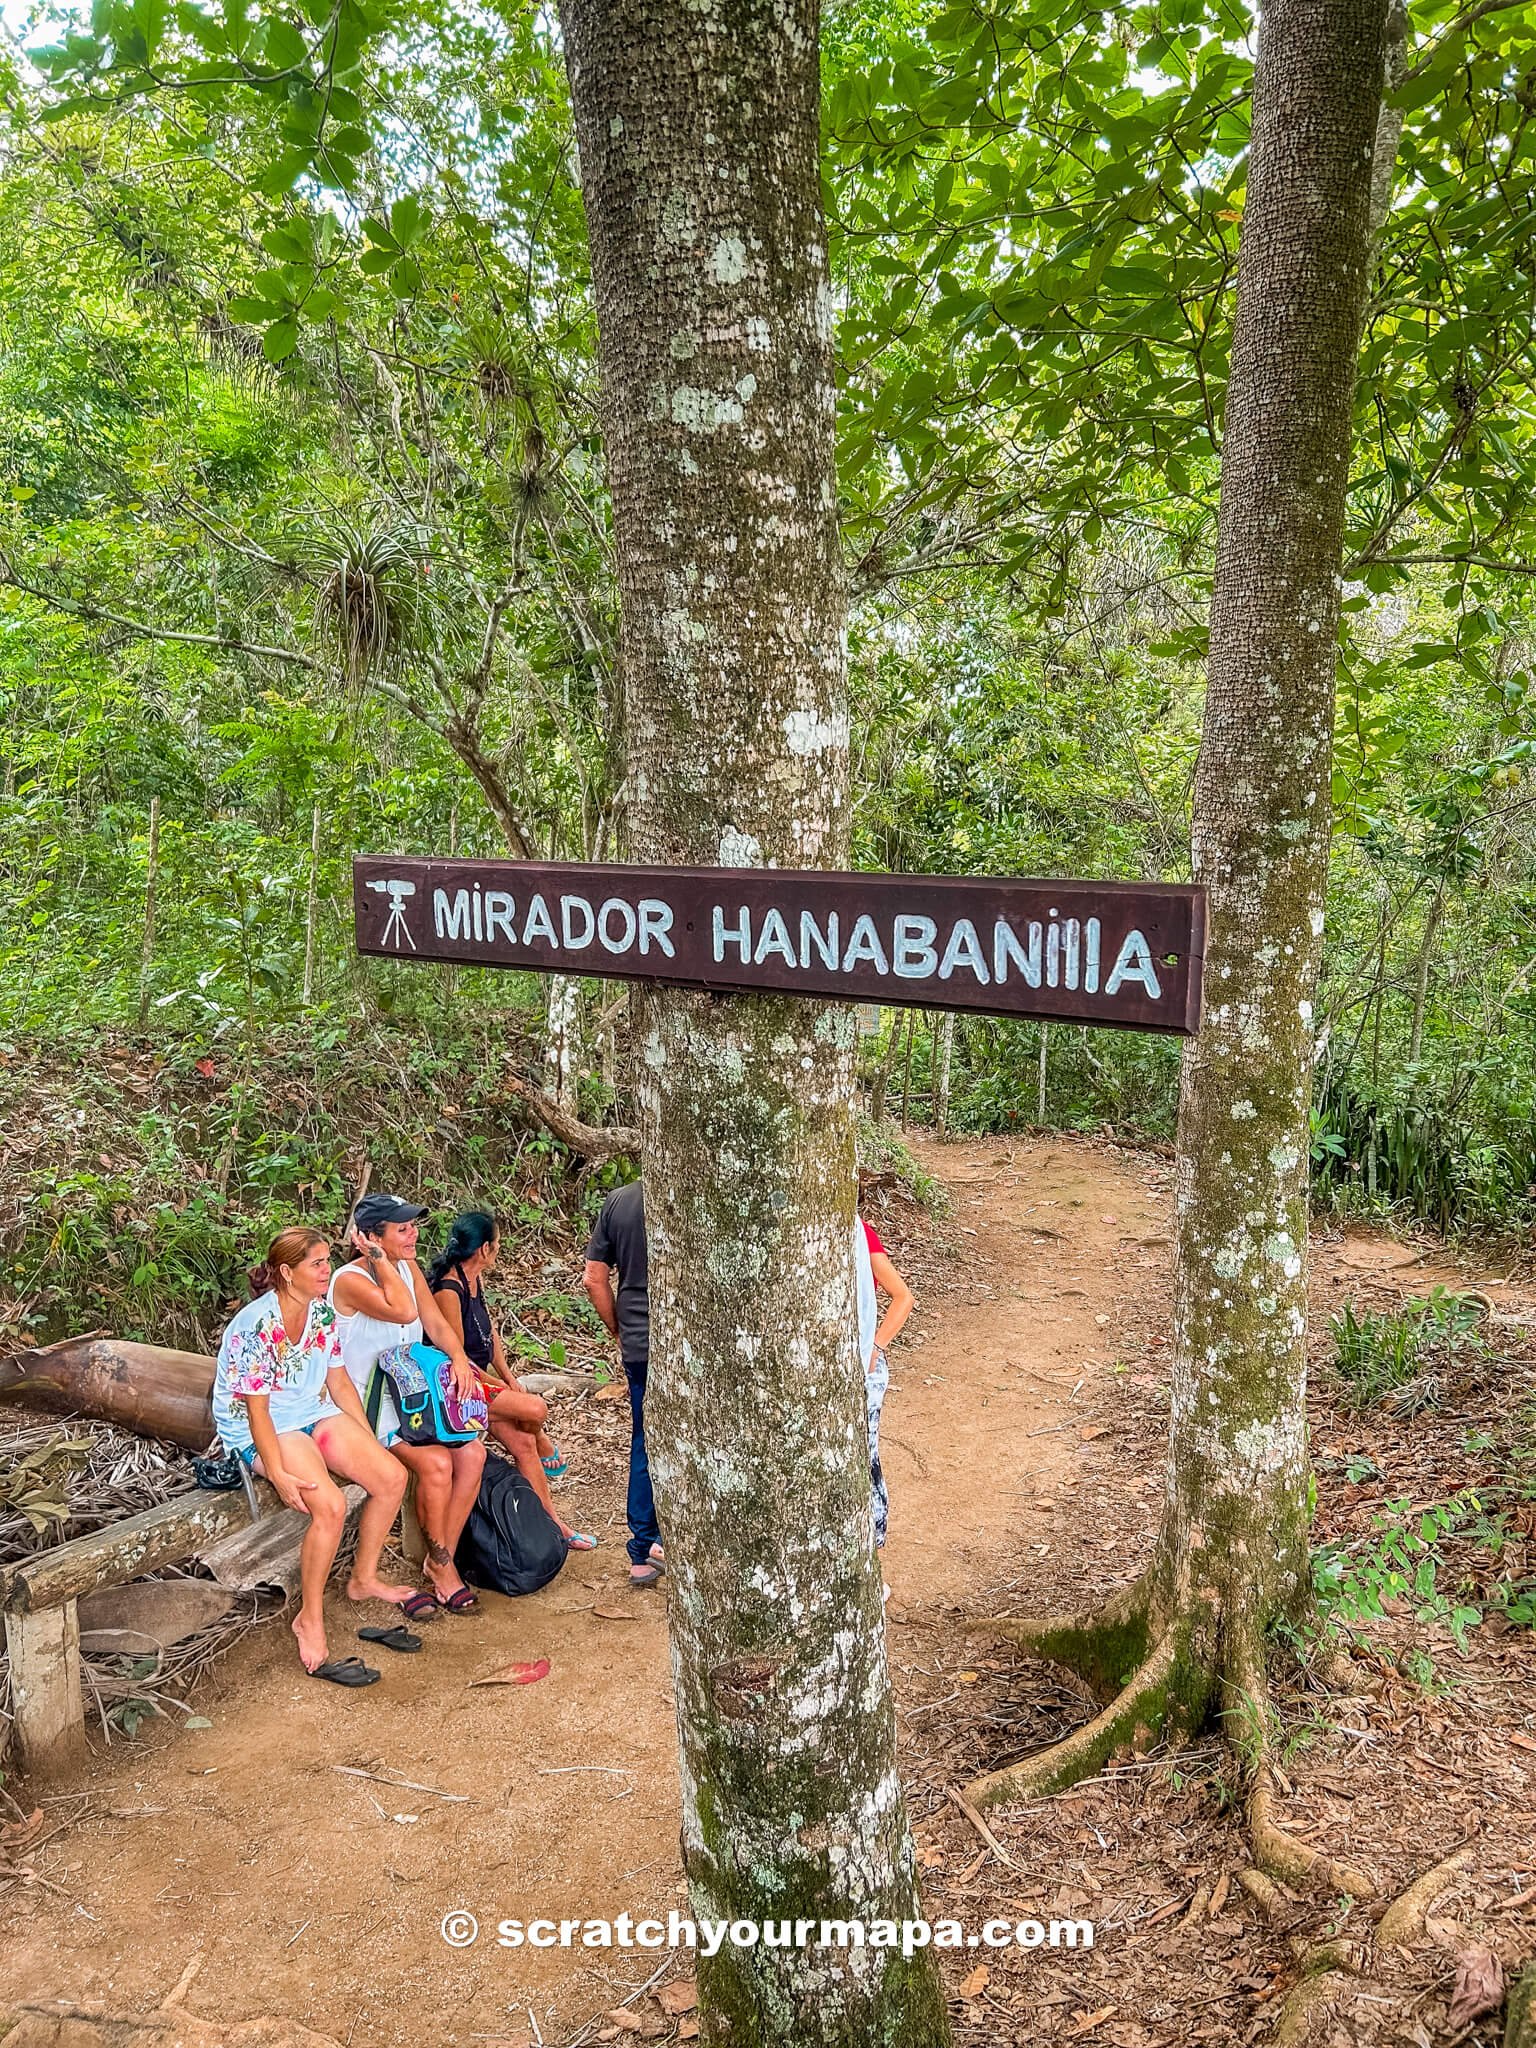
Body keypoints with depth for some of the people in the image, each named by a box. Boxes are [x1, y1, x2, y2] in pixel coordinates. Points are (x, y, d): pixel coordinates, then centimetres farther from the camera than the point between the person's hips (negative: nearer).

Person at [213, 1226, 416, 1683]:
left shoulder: (322, 1312, 0)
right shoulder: (256, 1325, -23)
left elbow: (338, 1381, 9)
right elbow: (256, 1409, -21)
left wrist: (369, 1442, 7)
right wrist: (278, 1475, -27)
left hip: (315, 1415, 7)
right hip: (262, 1430, -7)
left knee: (392, 1478, -8)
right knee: (330, 1506, -29)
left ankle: (364, 1578, 14)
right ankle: (310, 1621, -12)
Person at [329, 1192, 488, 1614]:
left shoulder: (408, 1268, 6)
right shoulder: (350, 1281, -17)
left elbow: (435, 1324, 5)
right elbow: (403, 1311, -31)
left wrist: (458, 1357, -14)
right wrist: (378, 1259, -23)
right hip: (370, 1404, -7)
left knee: (472, 1452, -15)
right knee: (436, 1461, -27)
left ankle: (439, 1563, -6)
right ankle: (442, 1566, -6)